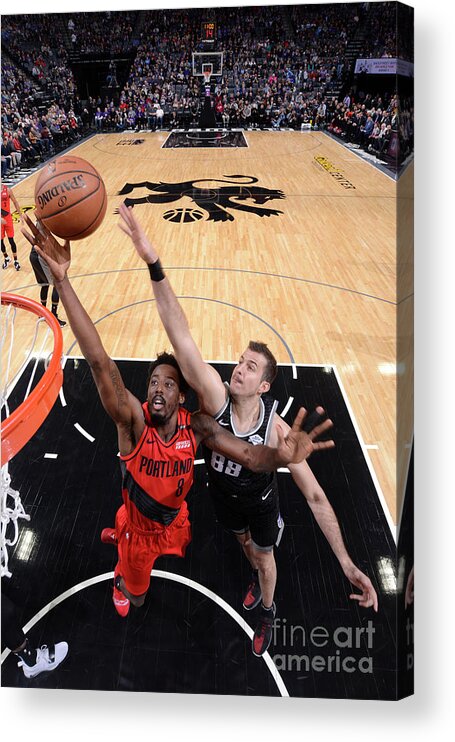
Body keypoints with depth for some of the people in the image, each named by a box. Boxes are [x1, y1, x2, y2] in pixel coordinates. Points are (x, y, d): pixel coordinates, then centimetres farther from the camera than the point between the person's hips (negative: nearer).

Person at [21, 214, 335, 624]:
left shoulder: (198, 426, -25)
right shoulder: (132, 420, -33)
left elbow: (250, 455, -34)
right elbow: (99, 362, -46)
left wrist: (280, 456, -60)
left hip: (176, 523, 3)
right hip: (138, 528, -2)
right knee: (136, 595, 23)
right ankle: (122, 580, 58)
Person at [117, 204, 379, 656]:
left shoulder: (278, 430, -36)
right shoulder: (216, 398, -36)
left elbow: (314, 497, -28)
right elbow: (182, 339, -52)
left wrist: (346, 563, -32)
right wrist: (153, 263, -65)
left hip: (260, 503, -2)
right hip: (222, 496, 2)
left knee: (264, 555, 25)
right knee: (244, 544, 32)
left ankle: (267, 612, 57)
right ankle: (255, 578, 67)